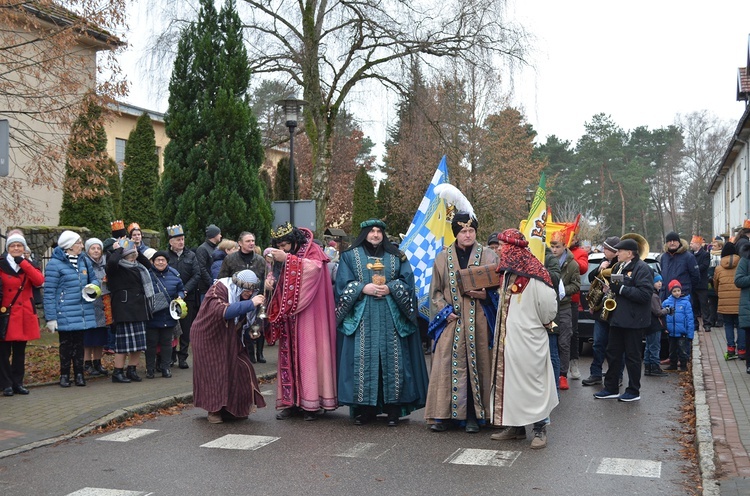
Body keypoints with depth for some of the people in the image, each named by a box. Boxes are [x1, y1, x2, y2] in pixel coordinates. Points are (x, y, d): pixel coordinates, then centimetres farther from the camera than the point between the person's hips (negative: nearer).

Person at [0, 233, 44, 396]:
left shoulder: (29, 265, 9)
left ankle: (17, 383, 18)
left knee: (20, 352, 10)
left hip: (24, 315, 4)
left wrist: (23, 263, -14)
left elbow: (39, 281, -10)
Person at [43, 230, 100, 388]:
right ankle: (64, 375, 17)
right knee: (66, 344, 5)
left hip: (83, 313, 5)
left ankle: (79, 374, 20)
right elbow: (49, 292, -10)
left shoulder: (84, 260, 7)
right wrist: (50, 317, -12)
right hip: (65, 314, -5)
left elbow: (94, 279, 20)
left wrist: (93, 287, -6)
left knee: (79, 343, 11)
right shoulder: (55, 264, -10)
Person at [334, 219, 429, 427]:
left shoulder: (396, 256, 14)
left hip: (390, 319, 1)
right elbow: (343, 284, 3)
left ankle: (393, 408, 2)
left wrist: (390, 288, -10)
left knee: (392, 359, -3)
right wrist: (363, 288, -11)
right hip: (362, 318, -1)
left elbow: (407, 282, 7)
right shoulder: (350, 256, 10)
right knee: (363, 359, -5)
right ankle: (364, 408, 1)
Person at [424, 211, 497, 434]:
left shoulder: (488, 256, 6)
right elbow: (435, 290, 11)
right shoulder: (443, 257, 9)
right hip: (451, 321, 1)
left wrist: (485, 294, -13)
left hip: (478, 321, -1)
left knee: (476, 364, 0)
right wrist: (444, 311, -4)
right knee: (447, 364, -2)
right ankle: (444, 414, 5)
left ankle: (473, 416, 8)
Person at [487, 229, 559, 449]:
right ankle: (516, 426, 23)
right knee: (509, 380, 12)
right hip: (507, 338, 8)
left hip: (528, 340, -8)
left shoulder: (533, 275, -17)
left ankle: (540, 430, 9)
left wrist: (540, 325, 1)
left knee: (532, 381, -1)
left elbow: (548, 307, -12)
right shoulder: (507, 272, 9)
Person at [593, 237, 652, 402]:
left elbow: (644, 294, -23)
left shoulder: (642, 269, -13)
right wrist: (609, 287, 4)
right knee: (613, 353, 12)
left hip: (633, 320, -9)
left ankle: (634, 392, 12)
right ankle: (611, 388, 22)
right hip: (617, 318, 9)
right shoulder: (618, 267, 15)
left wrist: (621, 289, -22)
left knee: (632, 356, 1)